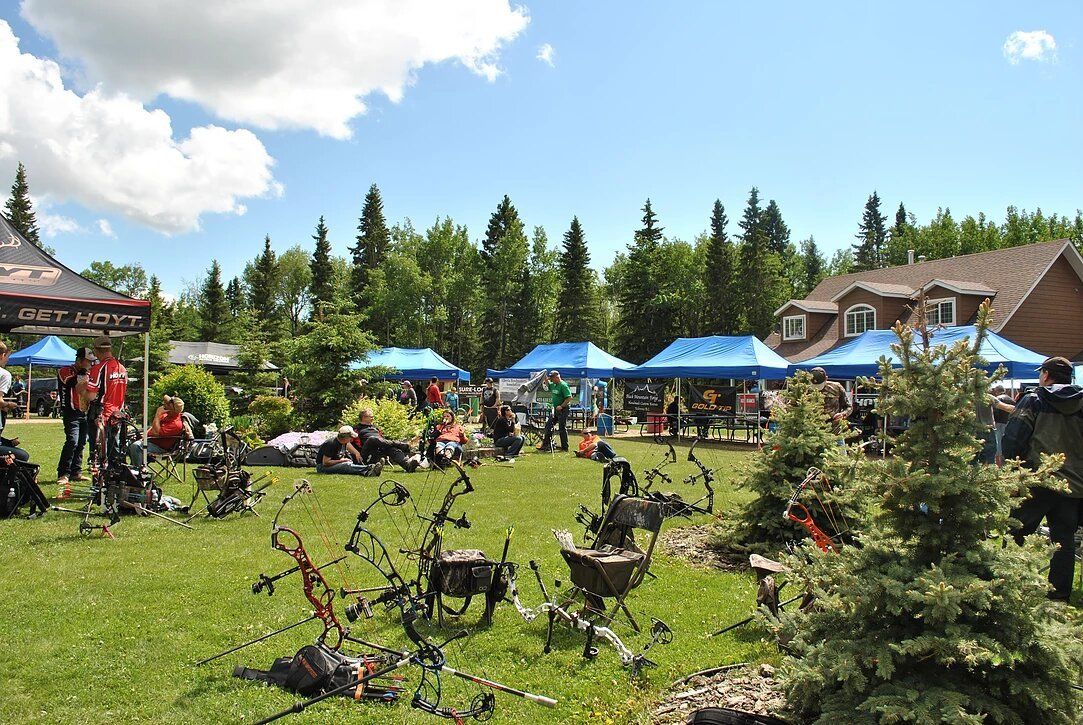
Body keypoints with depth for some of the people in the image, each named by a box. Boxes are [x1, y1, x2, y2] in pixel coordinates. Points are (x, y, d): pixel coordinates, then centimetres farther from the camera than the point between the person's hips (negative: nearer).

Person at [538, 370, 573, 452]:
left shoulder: (563, 385, -16)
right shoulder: (553, 385, 10)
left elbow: (569, 397, -22)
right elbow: (547, 388, 32)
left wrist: (561, 406, -24)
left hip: (563, 409, -9)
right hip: (555, 409, 9)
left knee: (562, 427, -3)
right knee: (548, 425, 8)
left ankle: (565, 447, 6)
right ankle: (545, 445, 14)